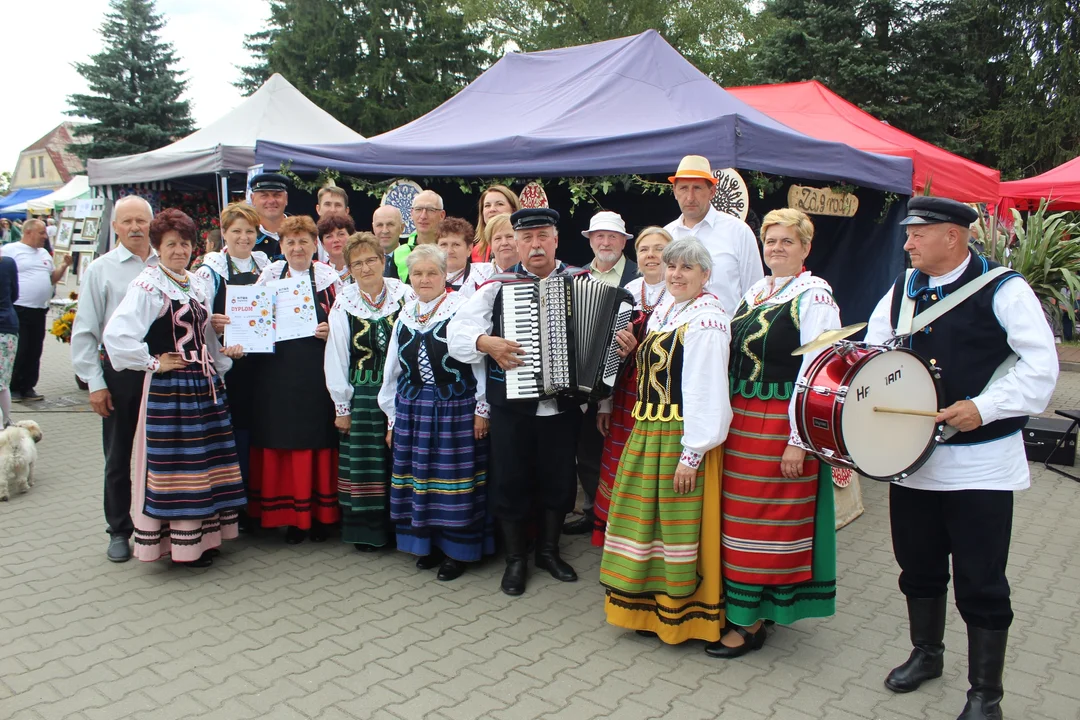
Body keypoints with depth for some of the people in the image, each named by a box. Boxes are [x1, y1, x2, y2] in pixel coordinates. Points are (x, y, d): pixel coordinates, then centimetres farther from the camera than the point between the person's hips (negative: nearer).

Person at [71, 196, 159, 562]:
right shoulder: (100, 270, 0)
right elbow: (85, 332, 0)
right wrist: (95, 382, -5)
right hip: (119, 371, -1)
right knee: (118, 457, 10)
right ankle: (119, 531, 24)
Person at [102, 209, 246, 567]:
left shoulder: (199, 283, 14)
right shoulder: (148, 285, -10)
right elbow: (116, 335, -22)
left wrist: (223, 355, 6)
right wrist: (152, 363, -14)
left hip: (205, 383, 7)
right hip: (169, 388, -7)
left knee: (204, 462, 11)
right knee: (175, 463, -1)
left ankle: (202, 534, 23)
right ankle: (178, 543, 10)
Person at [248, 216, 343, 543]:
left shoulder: (329, 278, 3)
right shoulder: (269, 275, 8)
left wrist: (331, 331, -13)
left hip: (317, 373, -2)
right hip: (276, 372, 2)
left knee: (318, 440, 2)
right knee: (281, 442, 5)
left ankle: (320, 514, 16)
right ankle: (289, 515, 17)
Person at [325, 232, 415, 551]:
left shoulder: (405, 295, -3)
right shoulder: (343, 303, -2)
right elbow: (335, 357, 2)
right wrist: (342, 406, 2)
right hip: (362, 395, 0)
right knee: (364, 463, 5)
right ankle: (367, 530, 21)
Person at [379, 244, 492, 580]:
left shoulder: (462, 308, -7)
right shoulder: (405, 315, 11)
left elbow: (479, 359, -8)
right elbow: (393, 370, 14)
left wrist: (481, 407, -10)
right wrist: (392, 416, 14)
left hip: (456, 407, -5)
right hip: (413, 409, 5)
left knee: (454, 476, 2)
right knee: (419, 475, 10)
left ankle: (457, 549, 16)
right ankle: (428, 543, 27)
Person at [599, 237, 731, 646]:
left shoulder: (706, 319, -15)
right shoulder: (663, 310, 12)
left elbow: (706, 390, -20)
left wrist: (692, 454, -22)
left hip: (683, 438, -9)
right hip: (648, 434, 9)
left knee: (679, 523, 3)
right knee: (649, 518, 16)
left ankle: (683, 615, 21)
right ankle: (651, 607, 32)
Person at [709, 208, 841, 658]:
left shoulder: (814, 296, -9)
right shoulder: (754, 292, 14)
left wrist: (798, 441, -18)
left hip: (779, 425, -7)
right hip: (740, 419, 7)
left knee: (767, 521, 2)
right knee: (737, 517, 12)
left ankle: (751, 623, 15)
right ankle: (739, 607, 27)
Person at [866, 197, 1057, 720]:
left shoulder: (1002, 289, -9)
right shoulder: (903, 289, 8)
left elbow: (1040, 366, -11)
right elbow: (873, 353, 15)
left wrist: (983, 407, -20)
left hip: (980, 466, -5)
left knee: (980, 583, 5)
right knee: (918, 567, 19)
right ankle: (926, 653, 42)